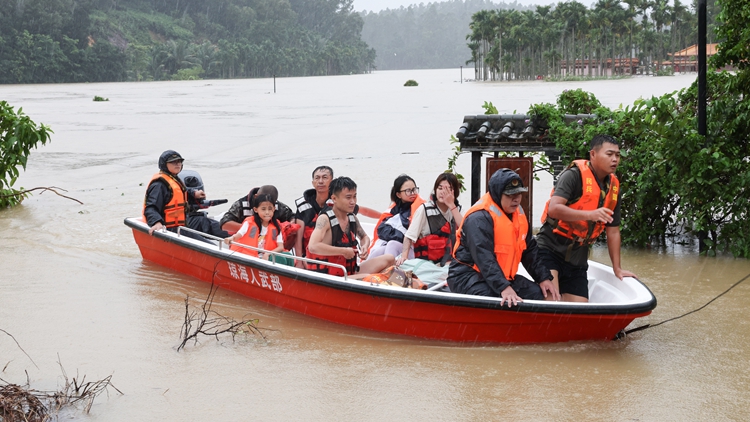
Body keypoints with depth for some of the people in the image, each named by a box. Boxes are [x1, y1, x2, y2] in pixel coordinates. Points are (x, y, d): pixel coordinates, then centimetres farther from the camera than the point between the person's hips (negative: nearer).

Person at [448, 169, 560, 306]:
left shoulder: (518, 213, 8)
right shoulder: (479, 218, -20)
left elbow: (530, 250, 14)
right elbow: (484, 259, -30)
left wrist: (544, 278, 2)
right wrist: (504, 288, -40)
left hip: (502, 275, 9)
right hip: (468, 277, -9)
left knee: (537, 293, -4)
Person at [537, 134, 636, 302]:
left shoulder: (613, 187, 10)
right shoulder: (574, 175, -11)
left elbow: (613, 230, 17)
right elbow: (554, 209, -24)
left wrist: (617, 268, 16)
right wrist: (589, 214, -36)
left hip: (577, 258, 7)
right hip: (550, 248, -7)